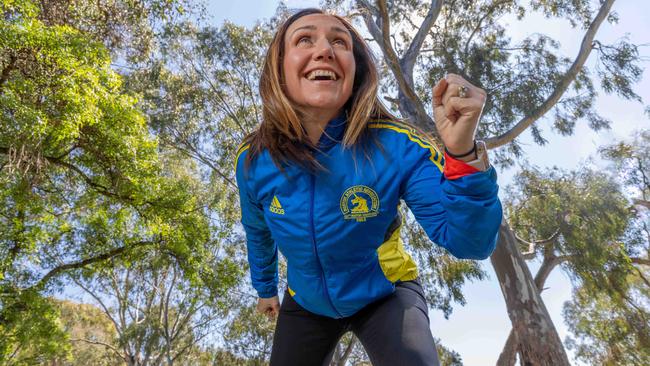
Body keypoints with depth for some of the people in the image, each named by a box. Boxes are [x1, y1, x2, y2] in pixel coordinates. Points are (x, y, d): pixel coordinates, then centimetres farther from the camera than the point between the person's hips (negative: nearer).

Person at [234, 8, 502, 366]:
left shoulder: (397, 147, -27)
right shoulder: (253, 161, -19)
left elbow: (469, 242, -30)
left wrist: (463, 154, -48)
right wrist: (265, 288, 17)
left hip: (386, 295, -2)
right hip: (306, 304, 3)